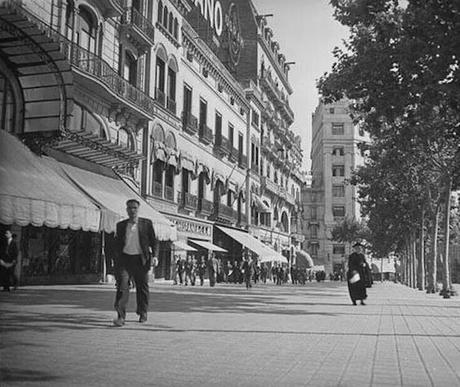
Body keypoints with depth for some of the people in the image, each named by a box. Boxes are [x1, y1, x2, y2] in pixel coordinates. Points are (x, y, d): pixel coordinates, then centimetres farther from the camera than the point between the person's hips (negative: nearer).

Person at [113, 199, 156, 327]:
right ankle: (121, 316, -14)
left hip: (140, 259, -1)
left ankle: (142, 313, 27)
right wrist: (117, 259, 11)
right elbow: (118, 244, 17)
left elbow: (153, 241, 6)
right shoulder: (120, 225, 11)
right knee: (122, 286, -12)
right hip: (124, 258, 1)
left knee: (142, 287, 9)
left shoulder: (146, 223, 4)